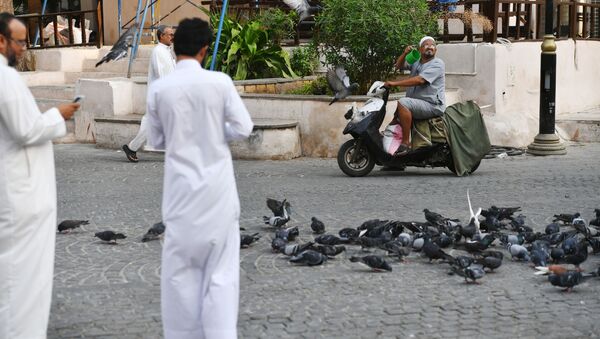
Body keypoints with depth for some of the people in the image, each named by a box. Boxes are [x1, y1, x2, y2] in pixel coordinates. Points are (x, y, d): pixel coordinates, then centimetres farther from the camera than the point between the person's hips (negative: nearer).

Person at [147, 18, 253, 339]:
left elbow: (156, 141, 4)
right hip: (217, 187, -1)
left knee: (180, 267, 11)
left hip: (182, 189, 1)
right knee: (221, 269, 6)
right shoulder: (220, 82, -8)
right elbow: (243, 127, -6)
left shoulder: (159, 89, -5)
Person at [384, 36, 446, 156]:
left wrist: (394, 83, -24)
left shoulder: (437, 64, -11)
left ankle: (406, 143, -31)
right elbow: (398, 65, 21)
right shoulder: (416, 62, 16)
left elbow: (420, 80, -23)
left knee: (403, 102, -30)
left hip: (432, 106, -9)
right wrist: (405, 53, -1)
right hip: (418, 104, 9)